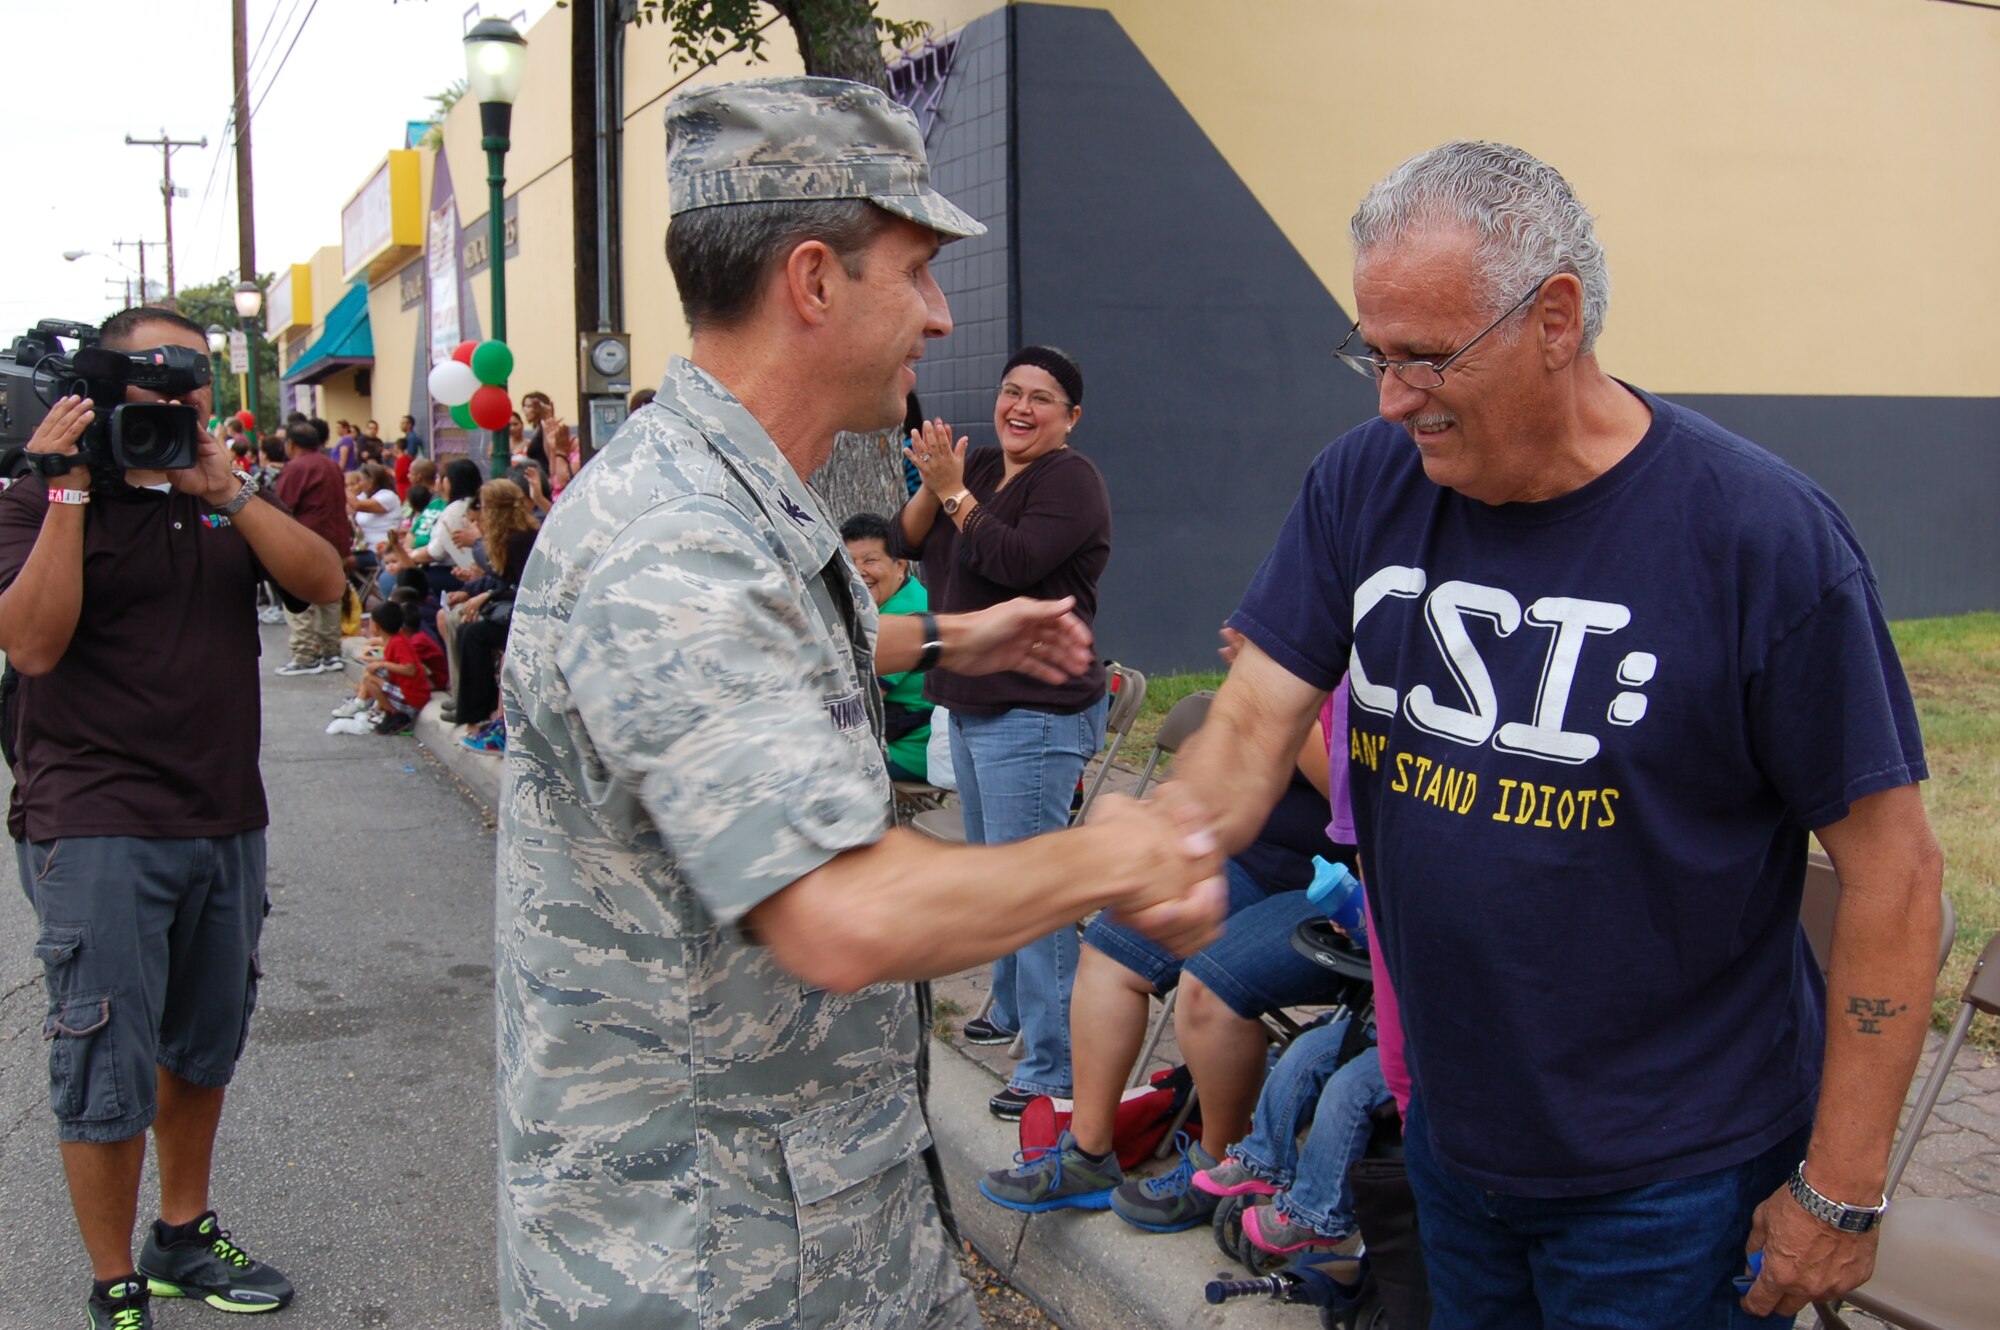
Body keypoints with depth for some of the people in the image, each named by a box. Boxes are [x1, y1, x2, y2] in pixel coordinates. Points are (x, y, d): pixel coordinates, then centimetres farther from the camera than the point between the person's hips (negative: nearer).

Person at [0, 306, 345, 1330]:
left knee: (204, 1046, 18)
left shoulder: (228, 496, 13)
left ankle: (184, 1236, 35)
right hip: (98, 832, -6)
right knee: (108, 1071, -1)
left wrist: (225, 488, -14)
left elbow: (322, 581, -4)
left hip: (225, 822, 6)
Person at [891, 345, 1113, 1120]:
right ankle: (1010, 1011, 39)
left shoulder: (1070, 479, -10)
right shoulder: (982, 469, 13)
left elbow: (1014, 560, -24)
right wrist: (932, 486, -10)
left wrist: (955, 493, -16)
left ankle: (1052, 1068, -5)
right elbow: (906, 543, 6)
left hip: (1034, 713, -9)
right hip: (970, 703, 10)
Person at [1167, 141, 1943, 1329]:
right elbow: (1253, 727, -8)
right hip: (1447, 1131, 5)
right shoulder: (1363, 485, -5)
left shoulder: (1761, 534, -19)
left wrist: (1842, 1191, -13)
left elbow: (1893, 865, -15)